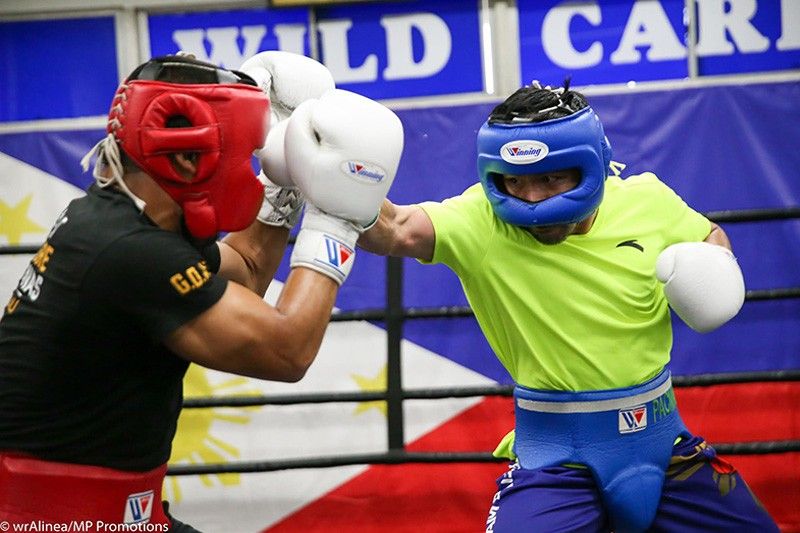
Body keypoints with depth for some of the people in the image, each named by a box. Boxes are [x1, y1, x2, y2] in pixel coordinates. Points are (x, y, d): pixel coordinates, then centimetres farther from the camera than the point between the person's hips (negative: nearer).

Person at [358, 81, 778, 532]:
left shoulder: (646, 199, -5)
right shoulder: (482, 222, -17)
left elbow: (711, 236, 15)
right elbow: (398, 231, -35)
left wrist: (718, 267, -6)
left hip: (658, 433, 4)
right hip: (557, 453, -4)